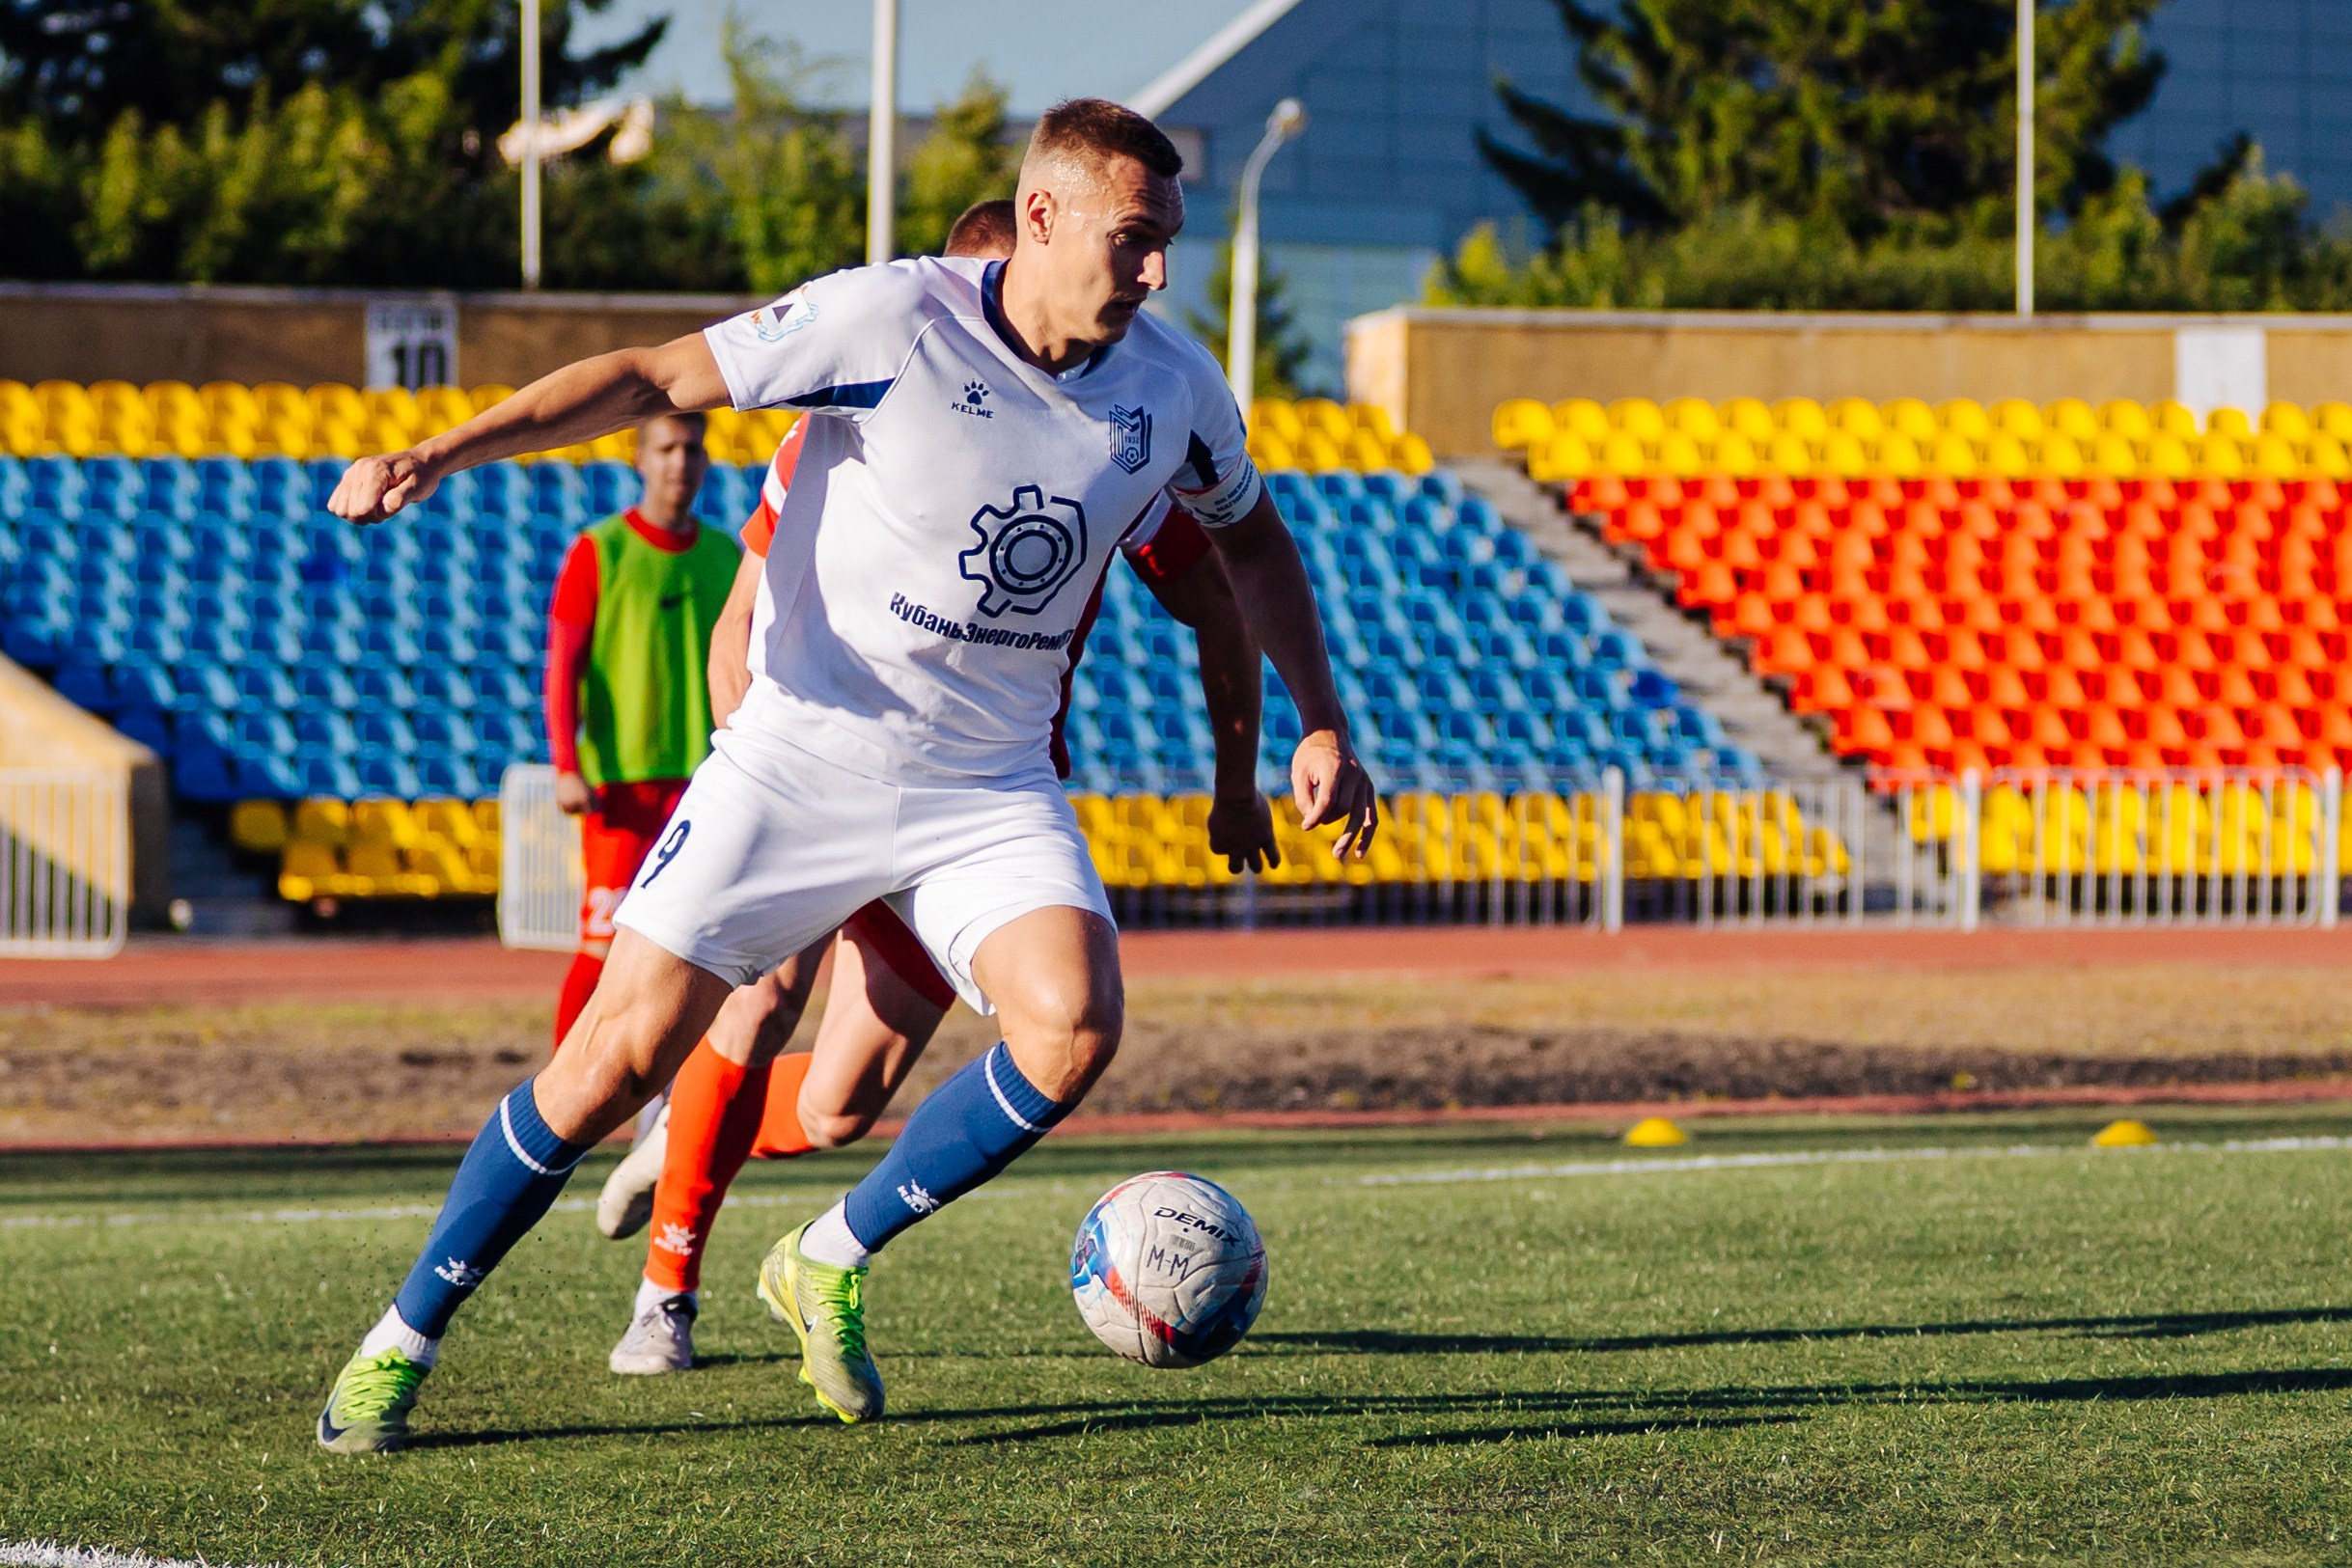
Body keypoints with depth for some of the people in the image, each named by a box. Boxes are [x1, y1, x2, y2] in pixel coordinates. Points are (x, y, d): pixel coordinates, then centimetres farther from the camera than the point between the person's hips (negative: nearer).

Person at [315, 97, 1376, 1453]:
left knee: (1074, 1029, -22)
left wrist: (1322, 724, 15)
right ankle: (403, 1342, 11)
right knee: (624, 1054, -7)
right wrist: (443, 453, -25)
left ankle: (832, 1264, 1)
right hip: (802, 762, -3)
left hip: (991, 785, 4)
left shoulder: (1173, 386, -2)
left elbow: (1249, 534, 19)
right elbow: (654, 379, -14)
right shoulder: (890, 321, -17)